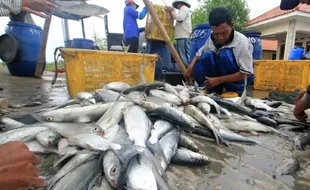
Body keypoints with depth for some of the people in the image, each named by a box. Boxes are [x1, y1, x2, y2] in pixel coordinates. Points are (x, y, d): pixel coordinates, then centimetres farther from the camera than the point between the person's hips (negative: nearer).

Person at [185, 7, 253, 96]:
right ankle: (214, 89, -4)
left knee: (225, 54, -29)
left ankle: (233, 90, -13)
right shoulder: (211, 40, -6)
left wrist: (218, 80, -27)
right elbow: (198, 55, 5)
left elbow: (245, 74, -22)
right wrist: (190, 67, -16)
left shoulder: (242, 42, -20)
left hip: (234, 82, -4)